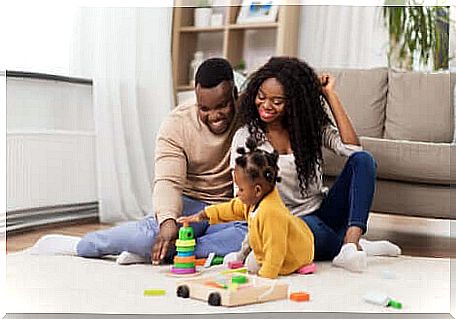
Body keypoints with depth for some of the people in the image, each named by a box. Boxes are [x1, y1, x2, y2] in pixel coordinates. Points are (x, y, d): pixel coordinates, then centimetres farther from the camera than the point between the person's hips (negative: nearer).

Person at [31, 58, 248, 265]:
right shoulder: (177, 124, -9)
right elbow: (168, 180, -19)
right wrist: (168, 220, -39)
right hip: (188, 204, -1)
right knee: (150, 233, -34)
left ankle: (156, 253, -31)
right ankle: (77, 245, -9)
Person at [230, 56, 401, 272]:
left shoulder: (311, 126, 5)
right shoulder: (245, 137, -3)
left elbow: (352, 147, -13)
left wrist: (330, 95, -9)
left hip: (323, 211, 5)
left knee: (363, 160, -19)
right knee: (308, 227, -42)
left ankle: (350, 241, -34)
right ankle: (357, 246, -16)